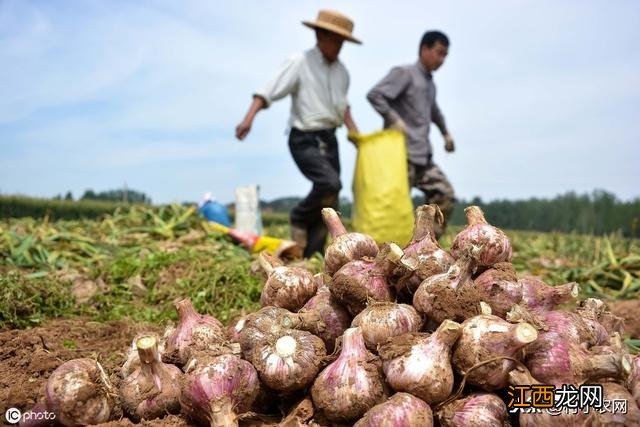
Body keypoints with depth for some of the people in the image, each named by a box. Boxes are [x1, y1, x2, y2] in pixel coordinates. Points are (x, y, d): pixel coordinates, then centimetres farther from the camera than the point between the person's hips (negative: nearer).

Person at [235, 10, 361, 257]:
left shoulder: (341, 71, 9)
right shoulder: (299, 63, -9)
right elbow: (268, 92, -15)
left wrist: (356, 133, 18)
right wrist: (249, 118, -30)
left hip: (329, 138, 7)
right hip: (304, 140, -7)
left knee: (329, 203, 4)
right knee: (329, 183, -27)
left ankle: (309, 256, 15)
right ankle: (299, 219, 2)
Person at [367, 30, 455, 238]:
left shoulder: (430, 83, 22)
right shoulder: (404, 73, -4)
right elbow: (374, 95, -17)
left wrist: (445, 132, 44)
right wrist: (394, 119, -22)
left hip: (423, 156, 9)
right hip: (402, 154, -9)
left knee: (445, 195, 2)